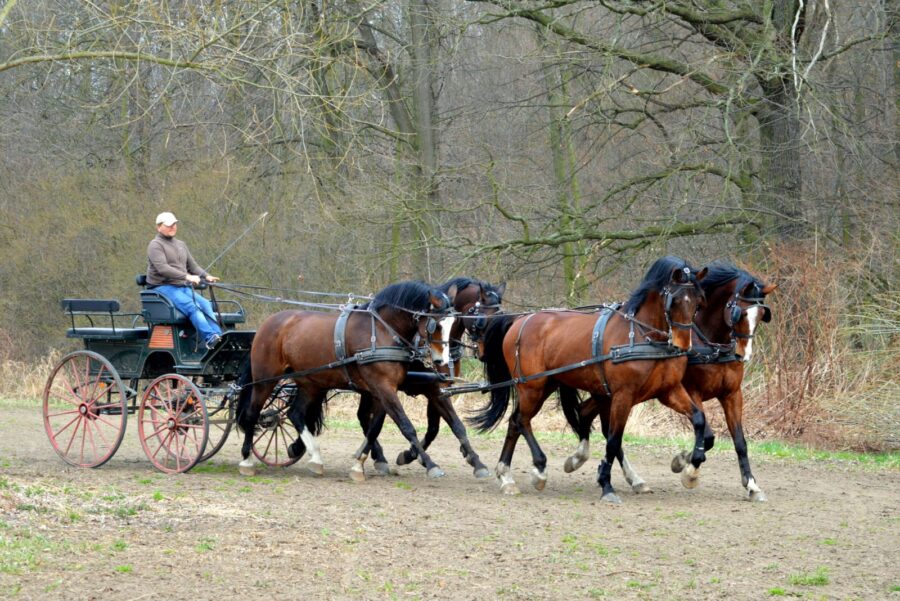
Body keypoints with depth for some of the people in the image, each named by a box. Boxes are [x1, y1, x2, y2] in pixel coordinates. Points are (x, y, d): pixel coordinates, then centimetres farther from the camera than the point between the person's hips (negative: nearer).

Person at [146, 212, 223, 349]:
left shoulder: (181, 245, 24)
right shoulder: (155, 245, -3)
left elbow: (193, 265, 24)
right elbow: (162, 268, -18)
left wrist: (206, 276, 2)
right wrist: (186, 276, -27)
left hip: (183, 287, 7)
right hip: (163, 287, -7)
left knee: (205, 304, -20)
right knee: (192, 306, -30)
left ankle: (218, 335, -33)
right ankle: (210, 338, -43)